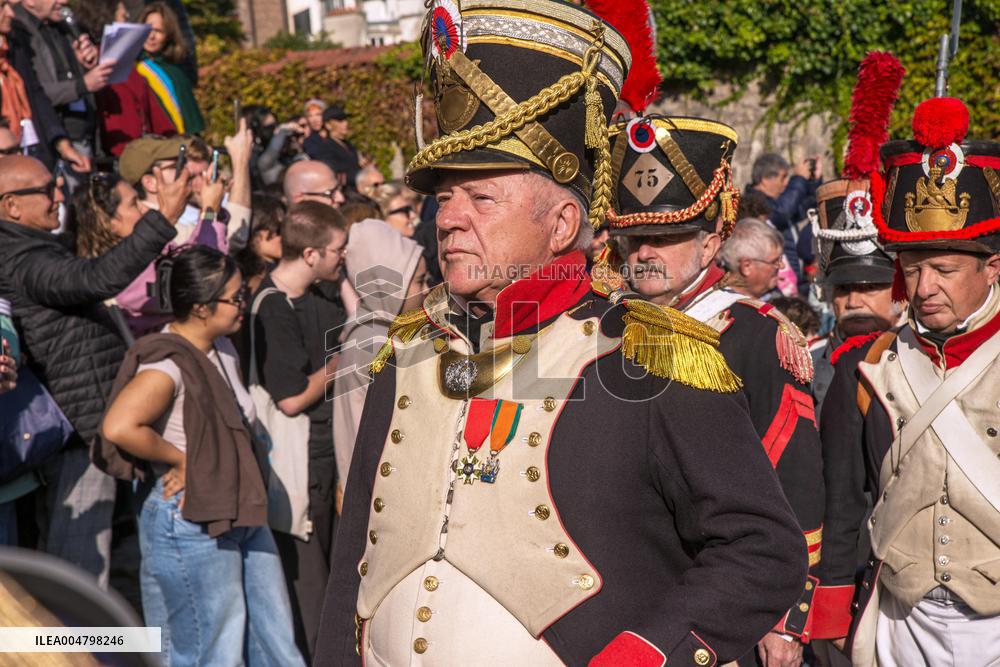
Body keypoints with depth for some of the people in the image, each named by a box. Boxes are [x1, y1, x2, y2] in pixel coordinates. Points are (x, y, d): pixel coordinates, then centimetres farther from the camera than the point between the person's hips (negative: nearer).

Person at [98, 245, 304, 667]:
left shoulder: (222, 351, 9)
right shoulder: (168, 364, -18)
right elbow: (118, 427, -34)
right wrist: (180, 459, -20)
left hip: (242, 515, 9)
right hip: (191, 523, -8)